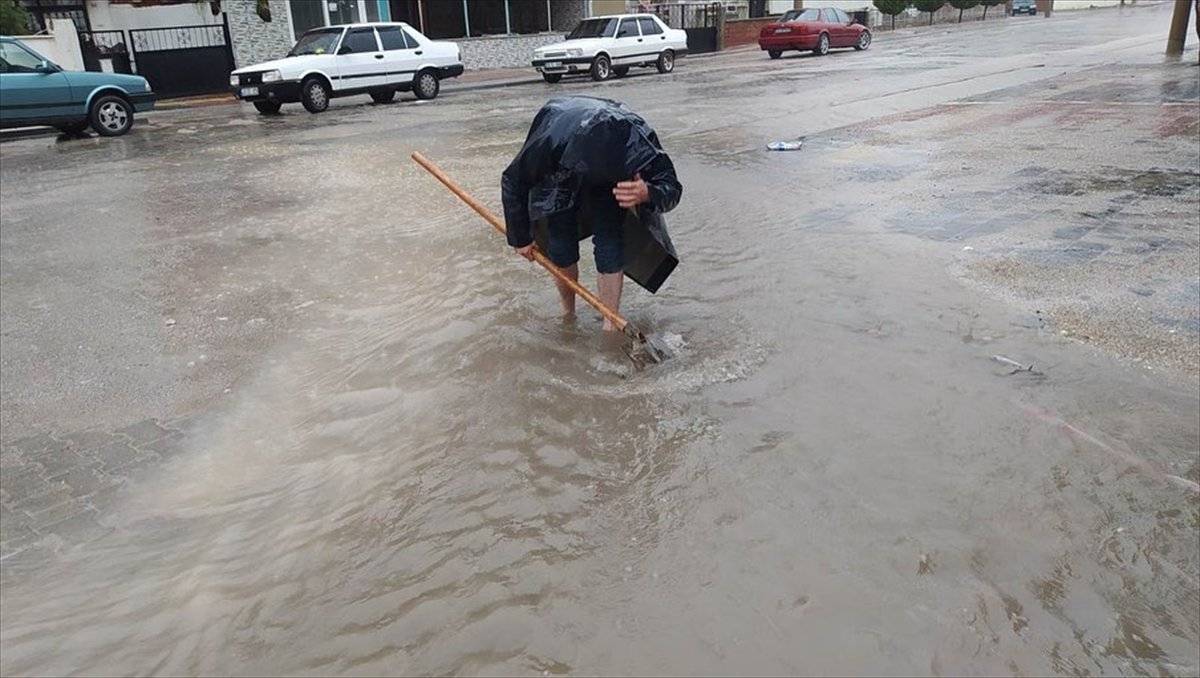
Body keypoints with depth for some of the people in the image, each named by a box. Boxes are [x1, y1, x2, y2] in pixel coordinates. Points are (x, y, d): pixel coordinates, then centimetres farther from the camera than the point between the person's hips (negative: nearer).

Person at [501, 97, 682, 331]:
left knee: (611, 246, -12)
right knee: (561, 247, -6)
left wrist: (647, 194, -57)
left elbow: (672, 186, -31)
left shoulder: (639, 139, -41)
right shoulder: (550, 142, -43)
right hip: (558, 173, 0)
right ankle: (568, 315, 19)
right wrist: (521, 237, -12)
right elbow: (512, 181, -23)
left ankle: (611, 327, -1)